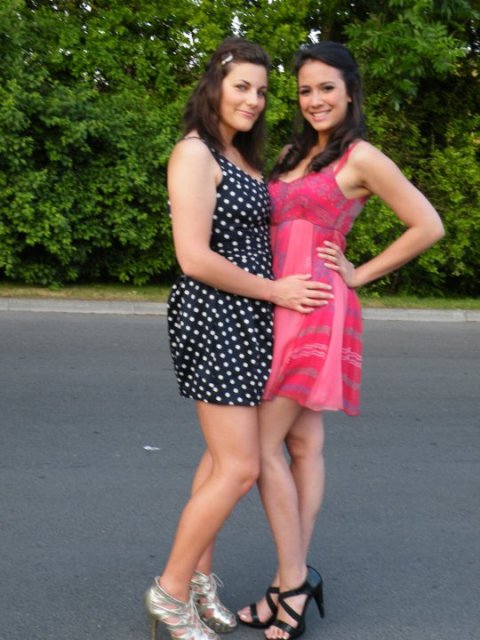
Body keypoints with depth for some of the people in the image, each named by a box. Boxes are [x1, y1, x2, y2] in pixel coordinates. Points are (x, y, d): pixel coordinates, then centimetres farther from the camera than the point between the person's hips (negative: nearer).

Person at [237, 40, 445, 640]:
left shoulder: (361, 158, -6)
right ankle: (296, 581, 15)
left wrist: (361, 274, -5)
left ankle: (293, 581, 4)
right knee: (302, 443, 9)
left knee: (263, 445, -7)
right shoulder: (292, 154, 16)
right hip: (279, 307, 8)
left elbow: (428, 226, -7)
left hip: (315, 312, -7)